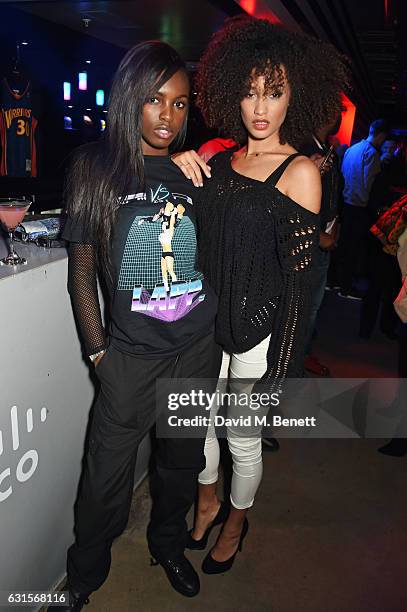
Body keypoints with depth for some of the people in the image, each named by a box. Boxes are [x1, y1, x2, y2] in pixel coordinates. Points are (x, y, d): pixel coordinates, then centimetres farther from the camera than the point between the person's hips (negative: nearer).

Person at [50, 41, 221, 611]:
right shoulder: (96, 168, -3)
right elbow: (81, 268, -1)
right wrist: (98, 349, -3)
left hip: (200, 347, 3)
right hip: (132, 352, -2)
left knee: (183, 461, 18)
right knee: (107, 475, 7)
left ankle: (168, 543, 46)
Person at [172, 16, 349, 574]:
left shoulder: (300, 171, -11)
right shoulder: (218, 157, 5)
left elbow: (299, 276, -13)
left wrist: (280, 365, -14)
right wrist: (182, 168, -4)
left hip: (259, 328, -5)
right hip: (207, 319, 5)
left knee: (242, 439, 11)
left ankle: (236, 521, 41)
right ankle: (208, 502, 47)